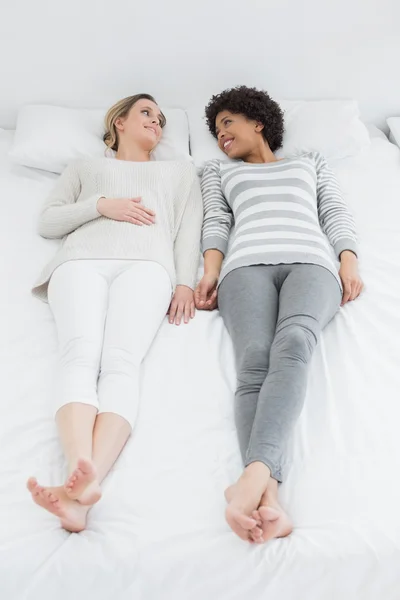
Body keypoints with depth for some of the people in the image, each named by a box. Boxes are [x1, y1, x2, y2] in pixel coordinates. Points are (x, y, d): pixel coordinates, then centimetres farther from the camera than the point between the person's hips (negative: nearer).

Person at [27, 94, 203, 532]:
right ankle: (80, 471, -52)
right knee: (80, 353, -31)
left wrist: (185, 282, 0)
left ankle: (83, 487, -52)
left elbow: (189, 229, 20)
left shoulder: (179, 169, 38)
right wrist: (101, 205, 5)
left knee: (121, 360, -31)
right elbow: (47, 222, 22)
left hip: (145, 264, -1)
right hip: (80, 261, 1)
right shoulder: (86, 166, 37)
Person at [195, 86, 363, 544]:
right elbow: (216, 222, 21)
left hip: (311, 262, 0)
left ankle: (254, 476, -55)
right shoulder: (218, 170, 39)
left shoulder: (311, 161, 39)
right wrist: (211, 271, 0)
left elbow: (336, 213, 24)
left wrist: (349, 261, 2)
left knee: (291, 347, -36)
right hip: (247, 264, 0)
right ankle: (268, 498, -51)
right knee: (255, 362, -32)